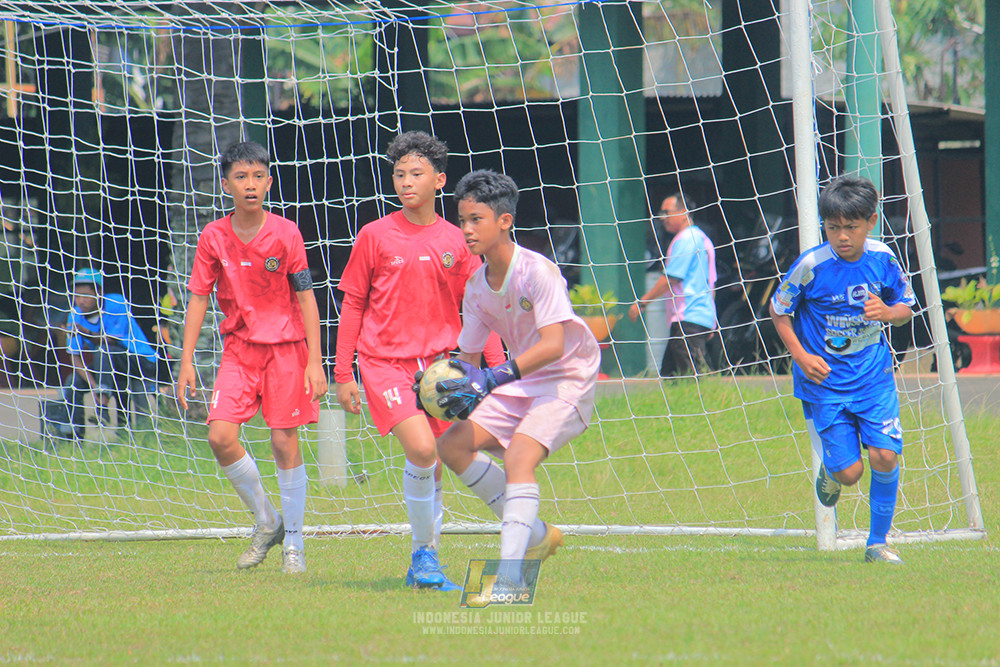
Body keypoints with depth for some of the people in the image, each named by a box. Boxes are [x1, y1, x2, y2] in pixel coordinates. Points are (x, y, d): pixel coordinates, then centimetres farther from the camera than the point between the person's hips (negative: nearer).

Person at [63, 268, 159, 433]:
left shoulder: (118, 304, -17)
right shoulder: (76, 314, -4)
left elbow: (111, 343, -22)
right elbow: (75, 356, -9)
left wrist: (87, 333, -40)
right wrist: (94, 386, -23)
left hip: (142, 363, -6)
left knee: (105, 353, -32)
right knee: (73, 381, -13)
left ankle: (103, 409, -35)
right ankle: (74, 435, -5)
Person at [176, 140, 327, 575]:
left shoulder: (285, 234, -5)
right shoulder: (213, 237, 0)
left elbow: (306, 297, -2)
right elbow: (198, 298, 4)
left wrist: (314, 361, -7)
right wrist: (186, 360, -1)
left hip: (286, 347, -2)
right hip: (238, 348, 2)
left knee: (284, 442, -3)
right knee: (221, 436, -13)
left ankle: (293, 540, 10)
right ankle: (266, 521, 8)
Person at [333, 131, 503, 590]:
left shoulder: (455, 241, 6)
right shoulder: (375, 236, 0)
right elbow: (352, 305, 5)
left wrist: (499, 367, 3)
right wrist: (342, 373, 3)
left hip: (437, 362, 3)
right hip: (384, 360, -3)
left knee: (432, 468, 6)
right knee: (421, 450, -22)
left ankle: (425, 562, 21)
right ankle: (423, 550, -7)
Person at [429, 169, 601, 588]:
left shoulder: (537, 271, -22)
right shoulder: (477, 286, 1)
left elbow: (553, 345, -32)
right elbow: (469, 355, 9)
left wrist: (492, 379, -38)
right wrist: (460, 386, -15)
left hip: (567, 379, -8)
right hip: (520, 383, 8)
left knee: (519, 457, -27)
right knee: (452, 445, -1)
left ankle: (509, 572, -33)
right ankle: (535, 535, 7)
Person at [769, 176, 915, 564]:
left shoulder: (883, 259, -7)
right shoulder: (812, 266, -15)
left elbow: (906, 309, 7)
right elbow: (778, 309, -1)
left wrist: (889, 312, -17)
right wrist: (801, 356, -11)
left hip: (873, 377, 2)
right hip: (825, 381, -2)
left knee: (885, 457, -12)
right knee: (850, 472, -7)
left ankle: (877, 543, 7)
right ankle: (829, 471, 33)